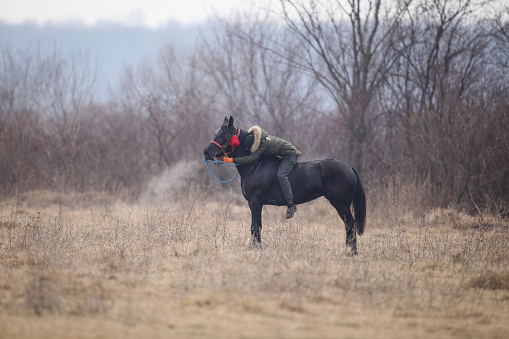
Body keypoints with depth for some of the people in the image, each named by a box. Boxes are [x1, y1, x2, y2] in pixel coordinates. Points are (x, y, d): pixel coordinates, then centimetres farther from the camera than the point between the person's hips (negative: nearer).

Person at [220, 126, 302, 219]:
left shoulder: (263, 144, -32)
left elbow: (251, 158, -34)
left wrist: (232, 160, -36)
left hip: (290, 155, -11)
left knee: (281, 175, -25)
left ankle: (291, 205, -25)